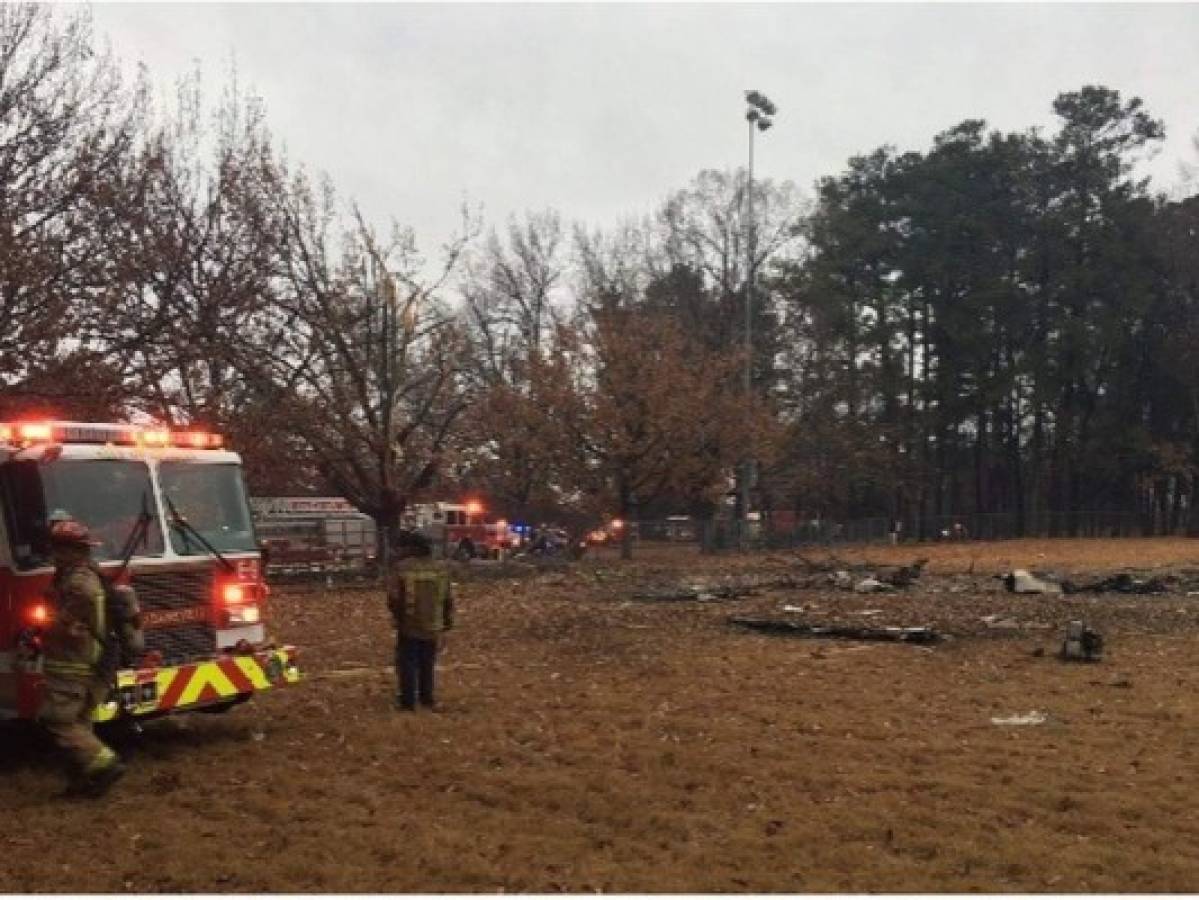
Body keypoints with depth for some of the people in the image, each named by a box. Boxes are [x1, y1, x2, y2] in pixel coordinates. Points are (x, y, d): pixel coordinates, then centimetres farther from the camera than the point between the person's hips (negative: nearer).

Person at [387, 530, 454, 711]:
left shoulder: (402, 568, -12)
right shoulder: (439, 569, 4)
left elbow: (393, 599, -12)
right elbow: (449, 600, 7)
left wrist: (399, 616, 7)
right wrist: (446, 625, 14)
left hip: (409, 627, -4)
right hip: (432, 628, 4)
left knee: (407, 664, 5)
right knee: (427, 665, 17)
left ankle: (408, 701, 5)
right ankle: (426, 698, 23)